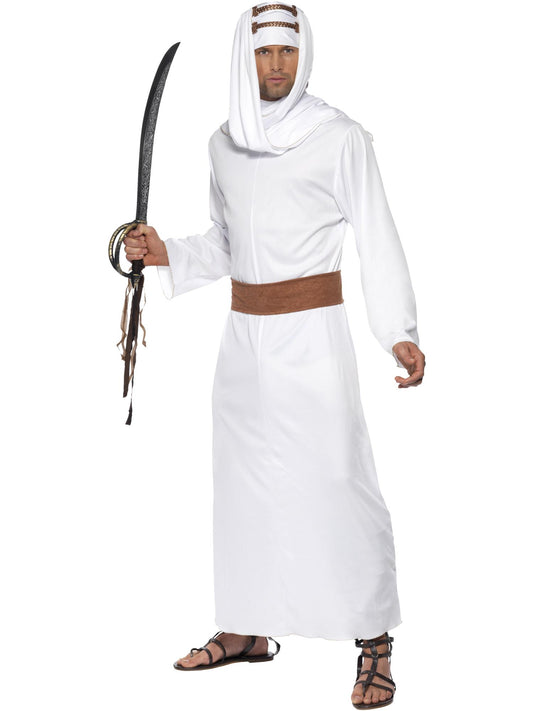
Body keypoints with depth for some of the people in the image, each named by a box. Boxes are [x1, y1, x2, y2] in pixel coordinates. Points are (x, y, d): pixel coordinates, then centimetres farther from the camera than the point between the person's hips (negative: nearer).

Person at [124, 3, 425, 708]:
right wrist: (167, 255, 2)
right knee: (244, 477, 12)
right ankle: (247, 629, 27)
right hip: (245, 334, 6)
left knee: (339, 483, -7)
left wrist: (399, 332, -20)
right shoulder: (225, 143, 9)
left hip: (312, 333, -6)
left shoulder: (339, 137, -7)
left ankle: (375, 642, 6)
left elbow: (377, 238, -9)